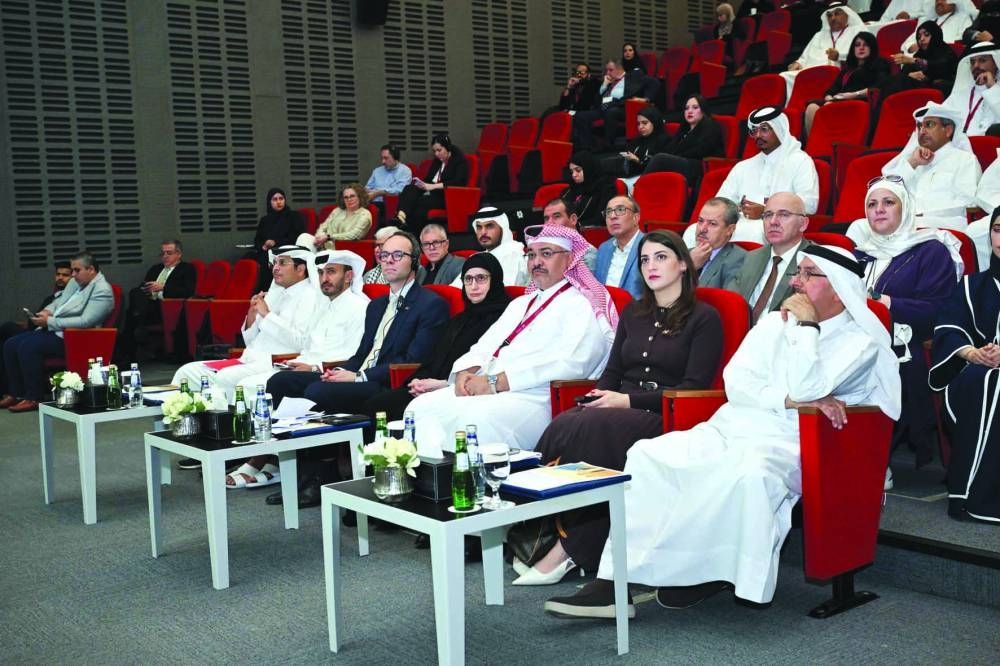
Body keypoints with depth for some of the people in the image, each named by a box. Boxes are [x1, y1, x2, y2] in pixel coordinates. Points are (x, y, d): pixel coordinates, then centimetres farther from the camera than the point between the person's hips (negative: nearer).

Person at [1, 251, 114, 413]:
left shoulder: (102, 291, -13)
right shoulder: (76, 282, 15)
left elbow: (85, 322, -22)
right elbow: (59, 301, 24)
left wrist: (50, 322, -21)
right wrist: (48, 310, -1)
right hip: (52, 329, 10)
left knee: (28, 347, -27)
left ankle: (34, 398, -17)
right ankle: (16, 393, 5)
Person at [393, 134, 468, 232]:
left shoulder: (460, 160, 0)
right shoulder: (437, 161, 23)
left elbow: (457, 183, -15)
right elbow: (428, 178, 22)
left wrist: (434, 186, -22)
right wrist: (420, 183, -3)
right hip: (433, 193, 7)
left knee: (419, 202, -33)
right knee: (409, 189, -23)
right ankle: (401, 216, -47)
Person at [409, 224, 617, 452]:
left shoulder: (581, 306, 2)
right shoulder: (520, 303, 29)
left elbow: (569, 363, -15)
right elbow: (485, 346, 22)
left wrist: (495, 382, -18)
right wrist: (466, 372, -3)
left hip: (534, 398, -8)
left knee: (473, 418, -35)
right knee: (421, 406, -13)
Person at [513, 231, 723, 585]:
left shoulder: (704, 318, 4)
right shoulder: (632, 313, 23)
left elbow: (693, 388, -5)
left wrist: (628, 399, -13)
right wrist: (600, 396, -4)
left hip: (664, 418, -5)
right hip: (619, 410, 5)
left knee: (583, 430, -34)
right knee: (563, 424, -30)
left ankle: (568, 548, -28)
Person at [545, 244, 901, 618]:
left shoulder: (861, 341, 3)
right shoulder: (774, 322, 20)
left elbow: (807, 390, -14)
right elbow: (736, 381, 6)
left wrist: (806, 325, -5)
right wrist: (788, 399, -10)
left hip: (784, 444, -5)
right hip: (726, 430, 5)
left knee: (750, 472, -39)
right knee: (647, 455, -19)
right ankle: (615, 580, -25)